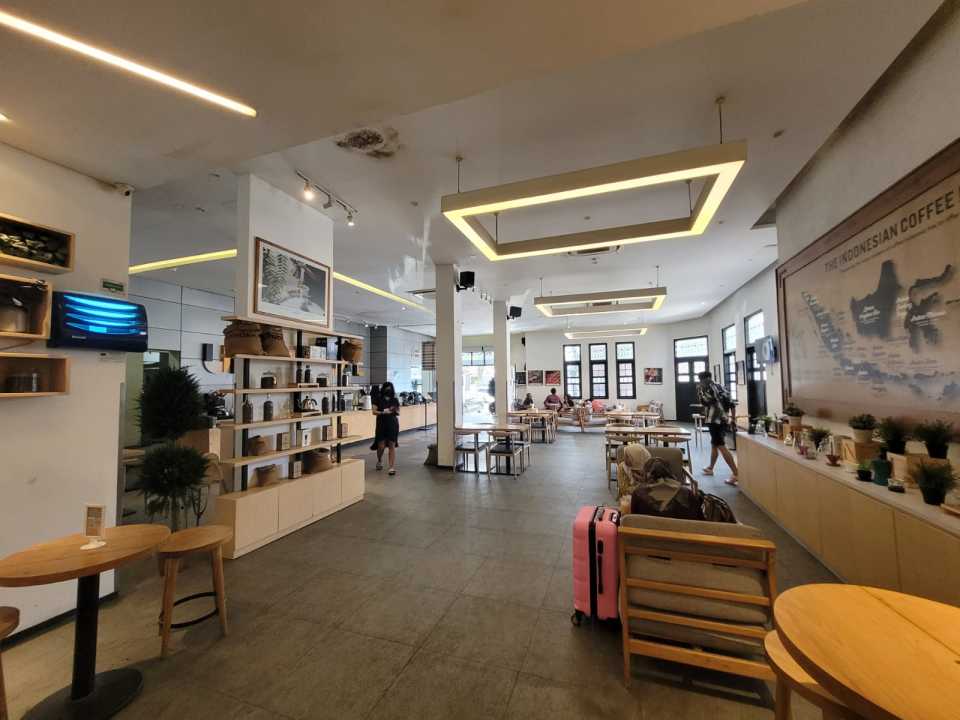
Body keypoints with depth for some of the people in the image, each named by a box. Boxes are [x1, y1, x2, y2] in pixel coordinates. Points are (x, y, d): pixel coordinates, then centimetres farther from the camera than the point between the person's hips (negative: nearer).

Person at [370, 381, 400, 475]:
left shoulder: (395, 400, 5)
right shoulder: (378, 399, 1)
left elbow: (398, 413, 9)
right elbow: (374, 411, -2)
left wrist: (395, 411, -13)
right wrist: (383, 412, -18)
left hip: (393, 424, 1)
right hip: (381, 424, 0)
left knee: (392, 445, -2)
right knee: (381, 446, 0)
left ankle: (392, 467, 0)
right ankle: (379, 461, 32)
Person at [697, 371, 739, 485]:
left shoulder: (708, 387, -8)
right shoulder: (720, 387, 16)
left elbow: (704, 401, -17)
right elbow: (731, 404, 15)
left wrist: (699, 389, -6)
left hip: (715, 421, -10)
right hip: (722, 420, 10)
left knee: (721, 447, -11)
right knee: (714, 445, 21)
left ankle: (736, 474, -16)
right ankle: (710, 468, 33)